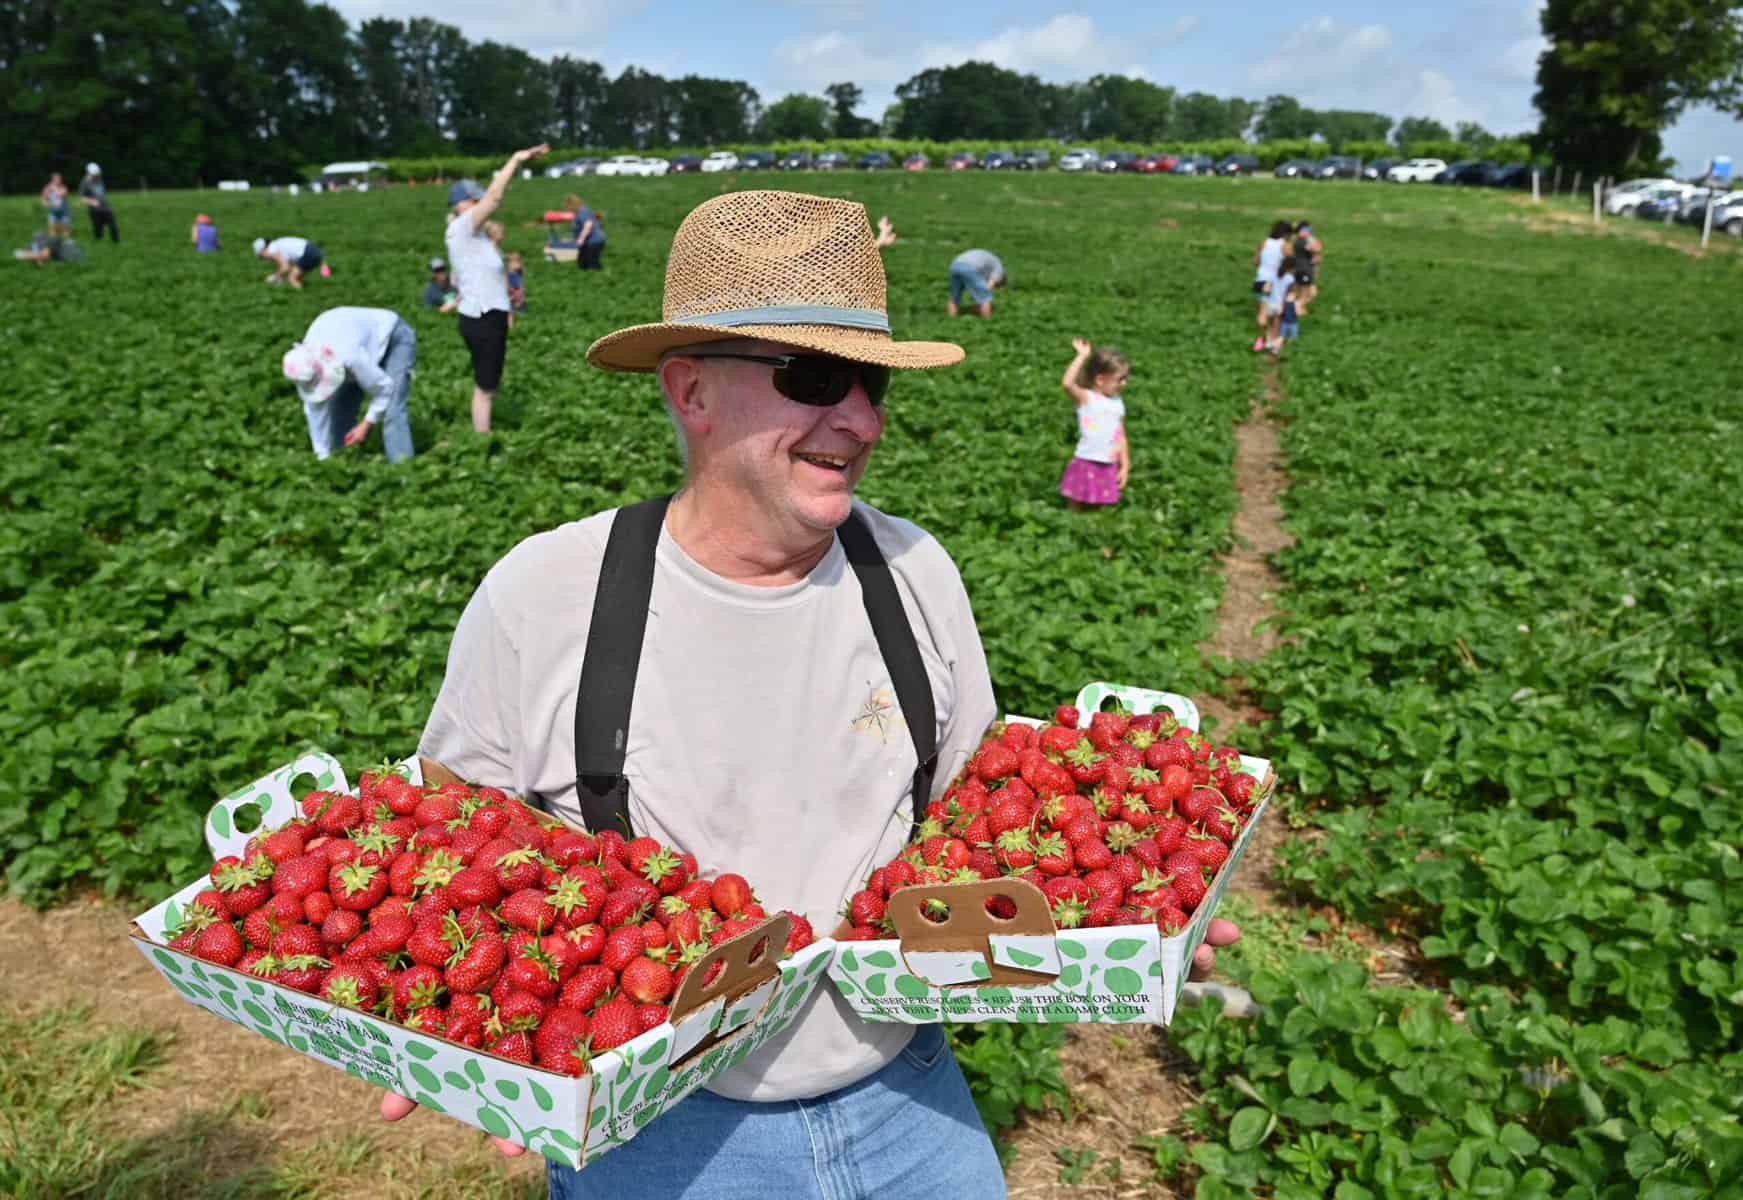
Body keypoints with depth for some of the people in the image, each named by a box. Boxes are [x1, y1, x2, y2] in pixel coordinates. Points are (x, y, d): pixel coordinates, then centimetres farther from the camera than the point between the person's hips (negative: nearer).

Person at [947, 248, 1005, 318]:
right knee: (985, 298, 5)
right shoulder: (998, 267, 22)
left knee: (954, 298, 20)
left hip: (954, 266, 7)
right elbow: (988, 287, 6)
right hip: (969, 268, -7)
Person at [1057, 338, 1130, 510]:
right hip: (1086, 465, -5)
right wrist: (1082, 356, -26)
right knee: (1075, 512, 4)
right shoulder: (1086, 398, -10)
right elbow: (1067, 383, -31)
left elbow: (1121, 437, 13)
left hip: (1108, 468, 6)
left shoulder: (1118, 403, 8)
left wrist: (1125, 466, 10)